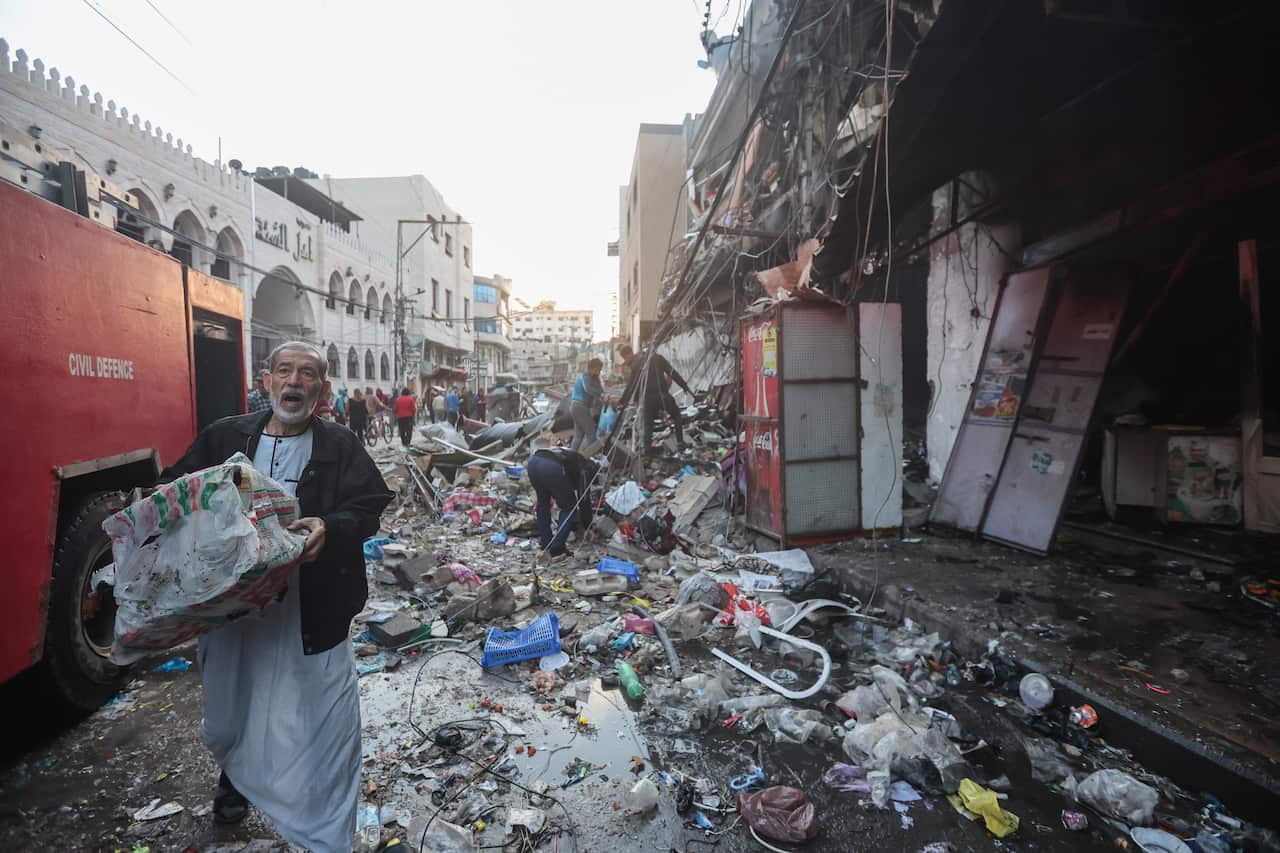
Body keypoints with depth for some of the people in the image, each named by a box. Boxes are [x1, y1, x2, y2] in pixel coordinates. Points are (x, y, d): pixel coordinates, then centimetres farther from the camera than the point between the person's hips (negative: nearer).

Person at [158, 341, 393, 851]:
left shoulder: (341, 446, -3)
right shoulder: (224, 436, 6)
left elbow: (369, 508, -9)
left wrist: (329, 528, -28)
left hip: (311, 609, -3)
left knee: (323, 714, 3)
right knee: (230, 702, 24)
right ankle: (233, 774, 58)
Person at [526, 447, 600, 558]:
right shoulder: (587, 468, 22)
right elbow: (584, 499, 19)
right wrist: (587, 528, 31)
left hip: (533, 460, 7)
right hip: (552, 467, -7)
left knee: (543, 503, 29)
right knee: (570, 508, 13)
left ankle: (545, 545, 31)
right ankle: (556, 549, 12)